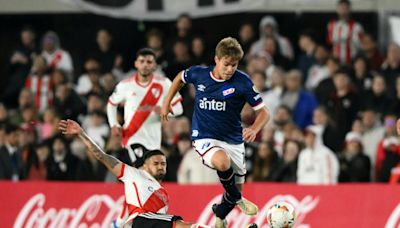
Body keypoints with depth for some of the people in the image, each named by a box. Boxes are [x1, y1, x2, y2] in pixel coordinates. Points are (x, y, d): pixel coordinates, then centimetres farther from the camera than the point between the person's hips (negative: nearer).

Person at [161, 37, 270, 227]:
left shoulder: (242, 82, -13)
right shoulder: (198, 74, -8)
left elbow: (263, 112, -9)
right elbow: (180, 78, 17)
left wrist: (254, 129, -29)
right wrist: (167, 103, 14)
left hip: (233, 140, 2)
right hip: (205, 138, -2)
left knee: (235, 188, 10)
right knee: (223, 162, -36)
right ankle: (237, 199, -8)